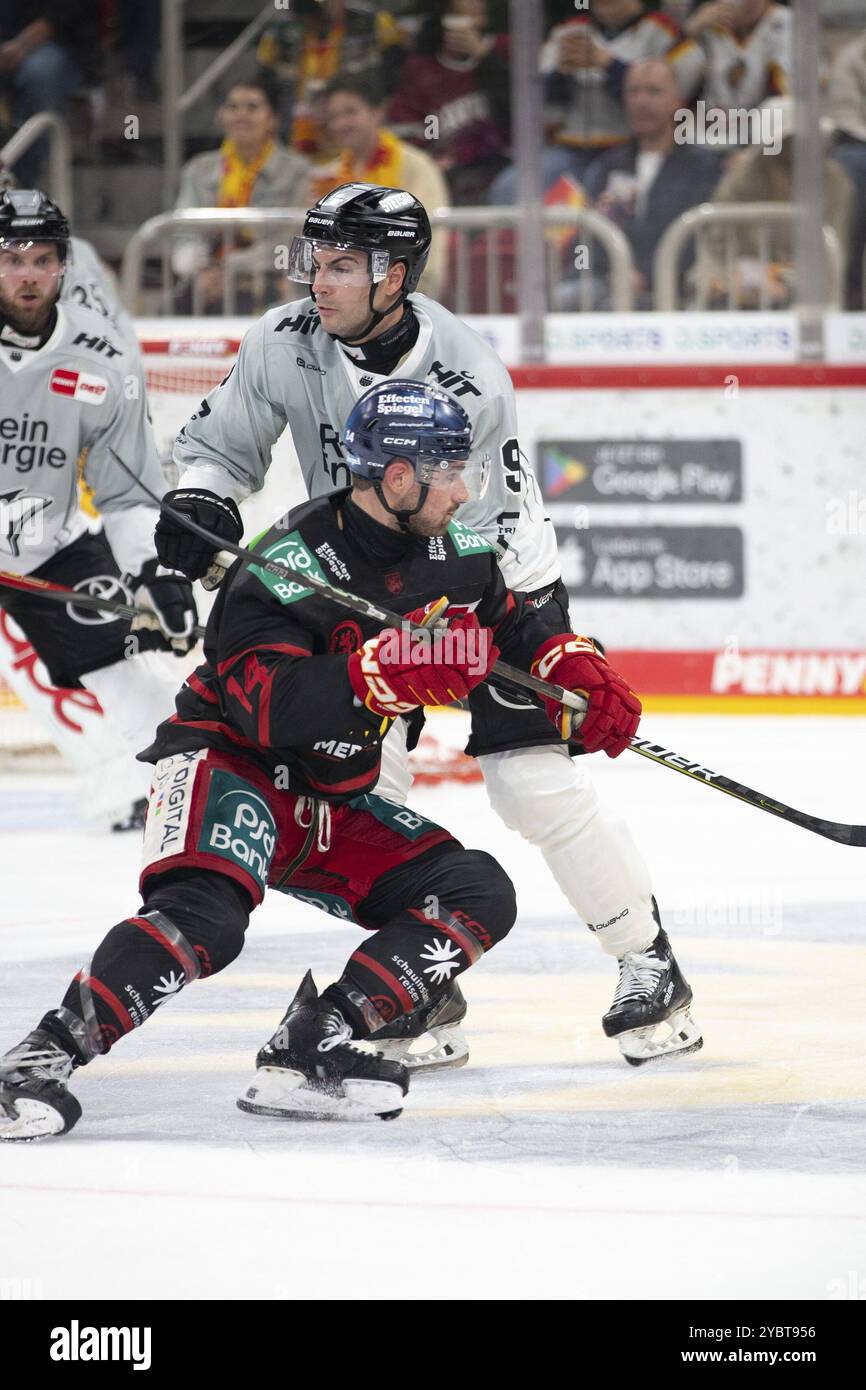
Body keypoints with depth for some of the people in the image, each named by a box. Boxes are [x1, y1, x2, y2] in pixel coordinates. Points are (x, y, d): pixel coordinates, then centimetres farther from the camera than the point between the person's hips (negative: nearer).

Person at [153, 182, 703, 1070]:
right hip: (363, 586, 5)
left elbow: (478, 540, -26)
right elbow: (219, 441, 0)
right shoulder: (284, 346, -14)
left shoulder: (467, 382, -29)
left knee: (534, 782, -13)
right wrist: (201, 506, -21)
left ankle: (648, 962, 2)